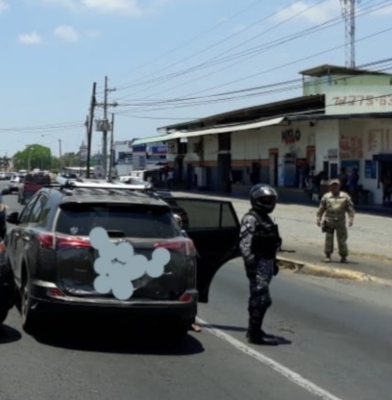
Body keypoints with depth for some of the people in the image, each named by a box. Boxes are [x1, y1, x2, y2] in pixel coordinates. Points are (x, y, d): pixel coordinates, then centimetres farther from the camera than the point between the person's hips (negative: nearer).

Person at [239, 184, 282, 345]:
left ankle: (253, 330, 24)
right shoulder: (250, 219, -12)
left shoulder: (266, 219, 18)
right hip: (258, 264, -10)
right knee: (262, 299, -11)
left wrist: (274, 262, 22)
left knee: (257, 298, 16)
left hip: (267, 263, 10)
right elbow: (245, 244, -20)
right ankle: (255, 334, -7)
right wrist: (250, 264, -26)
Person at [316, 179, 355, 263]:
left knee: (342, 240, 1)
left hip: (340, 222, 0)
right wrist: (318, 219, 3)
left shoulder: (345, 197, 4)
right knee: (328, 239, -1)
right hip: (329, 222, 0)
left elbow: (350, 209, 4)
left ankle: (343, 256, 14)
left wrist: (351, 219, -7)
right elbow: (321, 209, 9)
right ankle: (328, 255, 9)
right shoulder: (326, 197, 6)